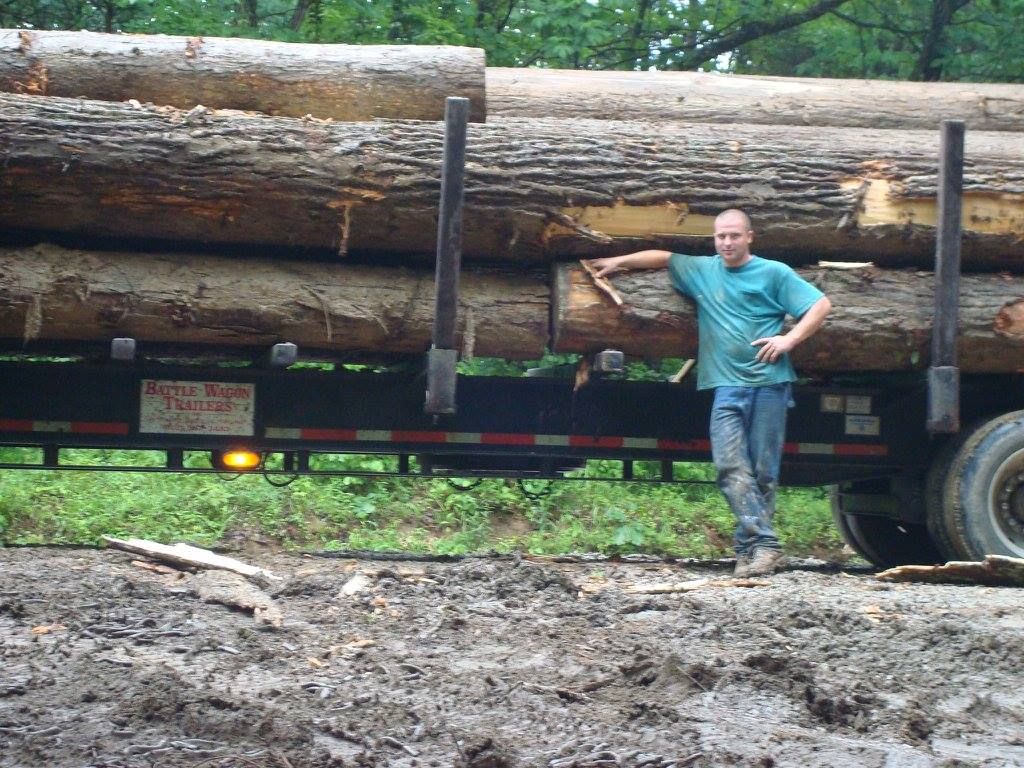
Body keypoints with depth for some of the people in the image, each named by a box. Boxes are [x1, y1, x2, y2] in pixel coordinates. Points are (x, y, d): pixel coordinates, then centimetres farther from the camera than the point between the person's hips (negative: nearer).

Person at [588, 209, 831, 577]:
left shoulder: (774, 273, 7)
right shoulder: (701, 270, 18)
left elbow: (820, 304, 3)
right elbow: (661, 257, 33)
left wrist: (789, 339, -7)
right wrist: (618, 262, 33)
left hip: (769, 384, -3)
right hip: (727, 385, 3)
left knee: (763, 470, -3)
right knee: (732, 467, -14)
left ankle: (751, 546, 0)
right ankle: (765, 544, -19)